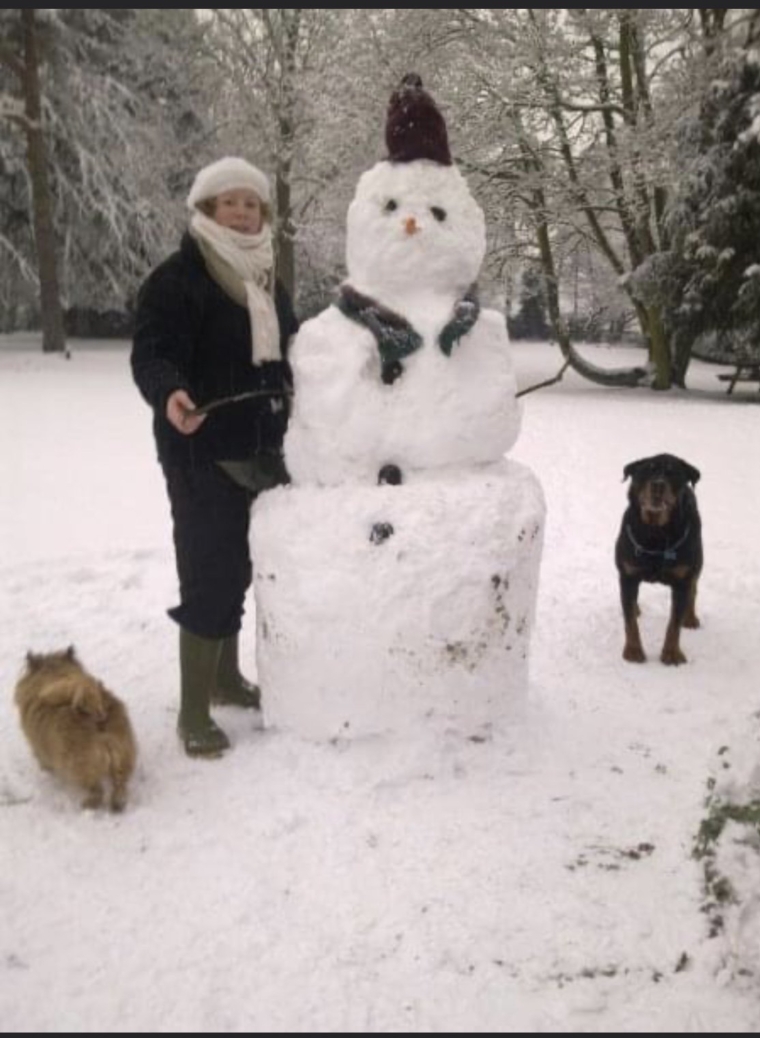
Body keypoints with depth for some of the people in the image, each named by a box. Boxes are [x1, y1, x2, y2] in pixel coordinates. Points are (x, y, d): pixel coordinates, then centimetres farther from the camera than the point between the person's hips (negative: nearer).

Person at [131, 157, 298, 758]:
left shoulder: (267, 281, 14)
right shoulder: (177, 278, -10)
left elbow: (285, 355, 24)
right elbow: (151, 354, -21)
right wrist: (170, 393, -39)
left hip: (259, 448, 7)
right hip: (201, 451, -7)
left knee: (239, 568, 16)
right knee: (210, 573, -9)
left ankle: (226, 678, 32)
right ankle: (194, 711, 0)